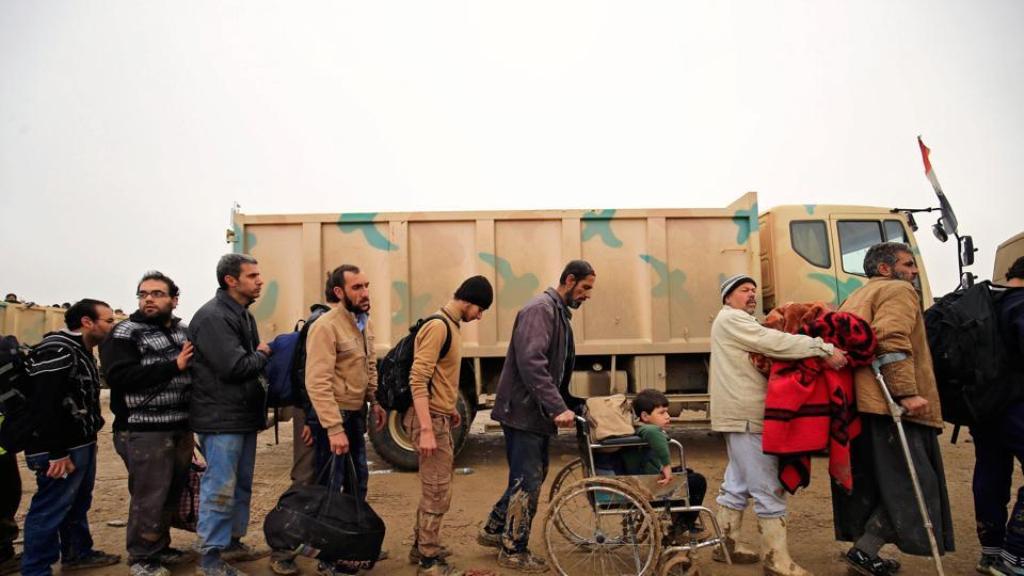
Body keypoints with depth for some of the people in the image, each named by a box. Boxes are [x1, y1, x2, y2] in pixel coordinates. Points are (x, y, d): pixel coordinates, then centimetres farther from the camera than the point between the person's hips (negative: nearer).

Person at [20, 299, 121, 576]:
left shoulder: (81, 351, 15)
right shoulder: (57, 350, -18)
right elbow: (46, 405, -24)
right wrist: (57, 452, -24)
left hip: (82, 444, 11)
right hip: (62, 449, -11)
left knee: (78, 503, 20)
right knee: (50, 510, -3)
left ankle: (77, 553, 34)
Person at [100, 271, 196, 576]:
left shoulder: (185, 331, 11)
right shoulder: (125, 333, -4)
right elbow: (118, 376, -19)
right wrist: (173, 366, -22)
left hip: (181, 427, 6)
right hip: (145, 430, -5)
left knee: (172, 492, 15)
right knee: (149, 496, -1)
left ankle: (160, 548, 32)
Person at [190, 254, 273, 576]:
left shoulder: (243, 314, 14)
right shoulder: (212, 317, -17)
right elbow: (234, 367, -25)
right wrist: (262, 355, -6)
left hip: (244, 417, 9)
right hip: (221, 419, -9)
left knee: (242, 485, 17)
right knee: (220, 488, -2)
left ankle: (232, 543, 30)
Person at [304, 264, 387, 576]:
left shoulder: (366, 323, 6)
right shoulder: (326, 327, -21)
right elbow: (317, 383, -26)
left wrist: (375, 402, 9)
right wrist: (334, 429, -28)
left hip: (357, 413, 9)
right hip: (333, 416, -9)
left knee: (358, 480, 19)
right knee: (330, 487, 3)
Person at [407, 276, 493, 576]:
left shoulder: (451, 326, 11)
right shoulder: (438, 327, -19)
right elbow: (418, 380, -24)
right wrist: (426, 430, -27)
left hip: (440, 418, 10)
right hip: (430, 419, -10)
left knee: (432, 489, 20)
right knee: (438, 493, -1)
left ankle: (421, 546, 34)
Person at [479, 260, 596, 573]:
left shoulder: (560, 313, 15)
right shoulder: (540, 309, -17)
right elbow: (531, 363, -29)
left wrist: (562, 405, 14)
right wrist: (558, 407, -31)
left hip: (538, 412, 10)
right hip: (523, 410, -10)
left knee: (533, 475, 18)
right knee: (527, 481, -1)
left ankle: (494, 529, 32)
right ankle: (514, 551, 14)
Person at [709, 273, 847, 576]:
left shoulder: (741, 324, 25)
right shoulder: (730, 319, -9)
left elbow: (766, 349, 13)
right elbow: (773, 343, -21)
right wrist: (824, 349, -24)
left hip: (740, 414, 11)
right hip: (745, 415, -11)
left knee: (738, 484, 16)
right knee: (768, 488, -7)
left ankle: (726, 543, 25)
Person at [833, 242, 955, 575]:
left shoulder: (855, 299, 27)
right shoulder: (898, 290, -1)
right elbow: (892, 343, -18)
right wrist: (908, 393, -23)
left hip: (857, 404, 9)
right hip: (889, 405, -9)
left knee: (870, 482, 16)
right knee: (910, 483, -3)